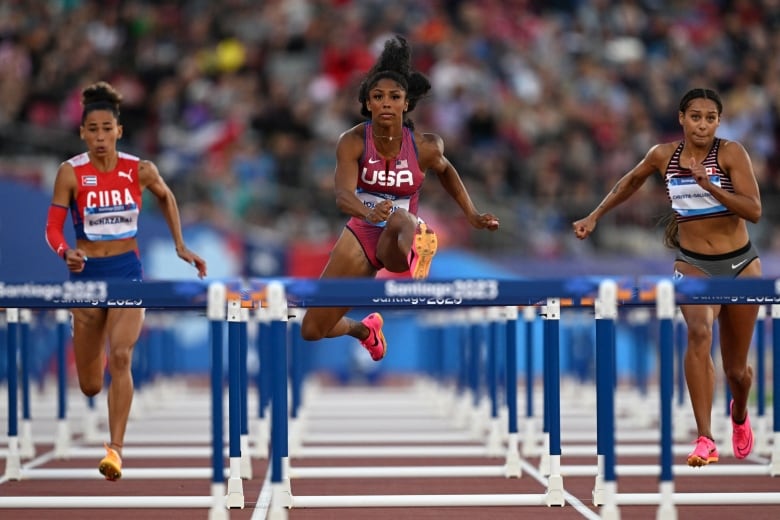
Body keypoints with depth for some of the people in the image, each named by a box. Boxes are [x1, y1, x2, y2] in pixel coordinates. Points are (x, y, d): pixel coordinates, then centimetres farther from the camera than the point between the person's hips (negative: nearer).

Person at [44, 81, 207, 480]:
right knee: (89, 386, 10)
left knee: (121, 356, -25)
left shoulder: (140, 170, -4)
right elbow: (53, 227, -9)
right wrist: (65, 253, -30)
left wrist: (180, 246, 14)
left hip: (128, 271, 0)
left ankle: (116, 449, -26)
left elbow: (166, 197, 17)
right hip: (87, 272, 0)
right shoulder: (71, 173, -9)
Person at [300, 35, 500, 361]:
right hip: (361, 235, 2)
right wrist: (369, 213, -54)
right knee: (312, 330, 5)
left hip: (400, 237, -2)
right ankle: (364, 329, 37)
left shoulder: (425, 147, -13)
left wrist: (472, 216, 9)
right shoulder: (353, 142, -17)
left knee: (401, 219, -40)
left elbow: (445, 171, 12)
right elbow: (342, 194, -32)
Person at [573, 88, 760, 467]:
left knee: (736, 368, 11)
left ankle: (739, 414, 49)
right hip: (692, 264, 0)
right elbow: (630, 183, 17)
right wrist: (594, 217, 18)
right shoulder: (663, 155, -4)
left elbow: (754, 211, -22)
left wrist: (709, 184, -31)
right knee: (699, 331, -31)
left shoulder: (731, 153, -13)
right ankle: (704, 439, -35)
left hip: (740, 265, 0)